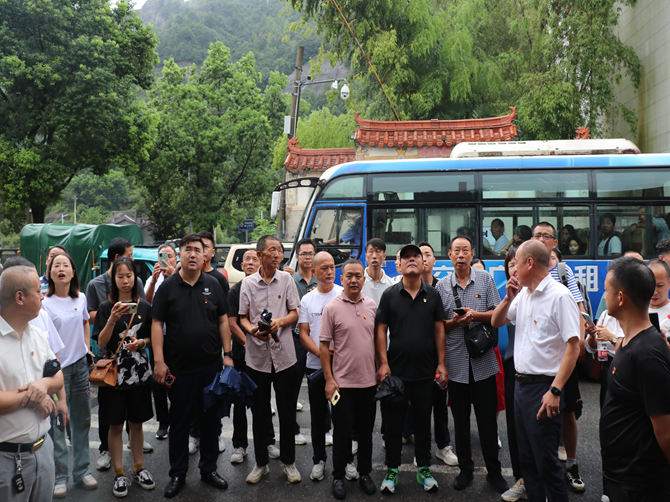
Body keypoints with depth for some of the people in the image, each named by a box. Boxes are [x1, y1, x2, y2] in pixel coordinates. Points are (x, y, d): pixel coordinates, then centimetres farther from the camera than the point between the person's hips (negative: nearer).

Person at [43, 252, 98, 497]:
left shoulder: (81, 298, 4)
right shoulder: (45, 303, -11)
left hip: (80, 365, 5)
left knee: (82, 420, 12)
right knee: (57, 423, 2)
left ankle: (82, 471, 25)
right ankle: (60, 476, 15)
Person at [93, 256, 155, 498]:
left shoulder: (144, 306, 4)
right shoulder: (106, 307, -3)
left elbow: (152, 339, 11)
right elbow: (101, 344, -8)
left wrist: (141, 343, -11)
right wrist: (112, 319, -23)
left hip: (139, 371, 2)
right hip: (115, 371, -2)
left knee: (136, 422, 12)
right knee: (116, 424, 5)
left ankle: (139, 468, 25)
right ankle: (119, 474, 18)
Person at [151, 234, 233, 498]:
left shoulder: (213, 285, 5)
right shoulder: (168, 287, -1)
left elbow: (223, 320, 8)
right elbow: (157, 324, -4)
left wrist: (228, 354, 3)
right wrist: (159, 360, -11)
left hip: (211, 366, 2)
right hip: (179, 367, -2)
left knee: (211, 419, 12)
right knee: (179, 421, 9)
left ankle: (209, 468, 28)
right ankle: (178, 474, 24)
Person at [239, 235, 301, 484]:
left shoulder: (287, 279, 2)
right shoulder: (248, 283, 2)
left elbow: (295, 313, 4)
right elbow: (243, 317, 5)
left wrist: (280, 321, -16)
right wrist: (252, 330, -16)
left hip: (284, 355, 0)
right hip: (257, 357, 0)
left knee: (287, 412, 7)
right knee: (259, 412, 9)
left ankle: (289, 462, 23)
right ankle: (261, 463, 24)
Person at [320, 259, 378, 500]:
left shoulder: (372, 306, 5)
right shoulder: (332, 307, -7)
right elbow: (324, 346, -6)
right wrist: (329, 379, -10)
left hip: (369, 381, 4)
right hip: (343, 381, -3)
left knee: (366, 430, 14)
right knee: (342, 431, 5)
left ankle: (365, 473, 29)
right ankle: (338, 477, 21)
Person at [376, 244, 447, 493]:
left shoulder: (432, 295, 4)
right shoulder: (390, 295, -1)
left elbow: (439, 330, 6)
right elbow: (380, 331, -1)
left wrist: (441, 364, 2)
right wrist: (383, 363, -8)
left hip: (425, 371, 1)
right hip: (395, 370, -1)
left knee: (423, 421, 13)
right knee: (393, 422, 7)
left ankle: (424, 469, 28)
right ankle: (392, 470, 22)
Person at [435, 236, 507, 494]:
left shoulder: (485, 279, 3)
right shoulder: (442, 286, 5)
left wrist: (476, 315, -16)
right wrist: (453, 322, -12)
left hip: (483, 361, -1)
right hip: (456, 363, 1)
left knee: (487, 419, 5)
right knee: (460, 419, 11)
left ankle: (494, 471, 20)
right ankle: (465, 469, 25)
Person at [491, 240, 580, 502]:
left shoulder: (559, 296, -14)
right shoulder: (523, 294, 11)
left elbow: (573, 346, -18)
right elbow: (496, 322, 19)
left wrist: (555, 391, -23)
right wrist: (509, 298, 1)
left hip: (544, 387, -8)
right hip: (521, 383, 8)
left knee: (546, 461, 0)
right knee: (527, 458, 17)